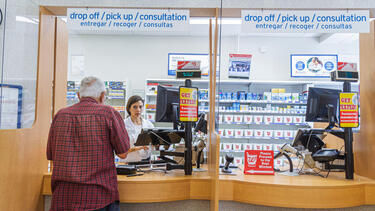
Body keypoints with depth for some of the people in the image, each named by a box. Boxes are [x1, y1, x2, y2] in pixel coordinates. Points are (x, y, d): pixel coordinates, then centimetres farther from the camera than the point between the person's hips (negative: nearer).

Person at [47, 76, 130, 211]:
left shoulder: (60, 115, 5)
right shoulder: (109, 113, -8)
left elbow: (50, 156, 13)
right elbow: (123, 154, -5)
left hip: (62, 198, 4)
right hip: (98, 198, -4)